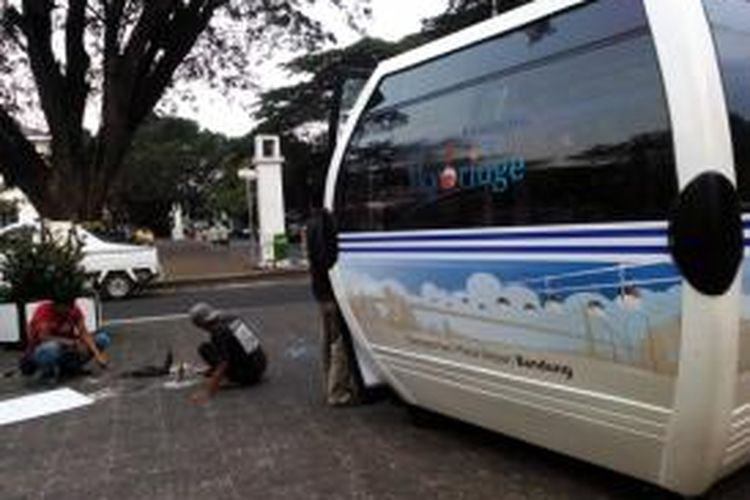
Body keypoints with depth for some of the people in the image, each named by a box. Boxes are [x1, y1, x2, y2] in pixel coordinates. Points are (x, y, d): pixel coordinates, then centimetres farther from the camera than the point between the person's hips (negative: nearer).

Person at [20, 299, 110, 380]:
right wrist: (73, 343, -37)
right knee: (52, 348, -42)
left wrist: (97, 354, -29)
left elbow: (84, 334, -15)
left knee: (103, 338, -11)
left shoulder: (74, 310, -7)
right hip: (40, 351, -5)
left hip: (66, 348, 5)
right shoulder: (44, 311, -21)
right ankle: (48, 371, -9)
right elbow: (43, 337, -33)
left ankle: (70, 367, -2)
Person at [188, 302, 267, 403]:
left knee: (204, 348, -5)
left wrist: (208, 392, -28)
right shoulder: (231, 318, 5)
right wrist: (213, 368, 31)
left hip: (248, 375, -8)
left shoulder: (219, 332, -19)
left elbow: (223, 365, -26)